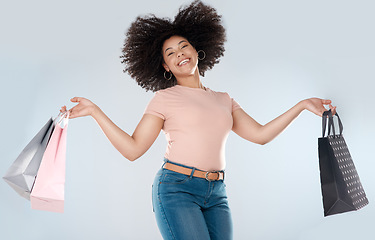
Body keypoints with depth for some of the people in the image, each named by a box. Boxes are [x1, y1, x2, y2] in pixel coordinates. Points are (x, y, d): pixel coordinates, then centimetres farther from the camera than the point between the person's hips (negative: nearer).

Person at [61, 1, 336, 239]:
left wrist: (302, 105, 12)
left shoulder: (224, 100, 17)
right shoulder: (164, 98, 5)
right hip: (176, 190, -4)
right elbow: (132, 149, -1)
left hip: (216, 195, 4)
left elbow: (260, 134, 11)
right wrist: (94, 111, -8)